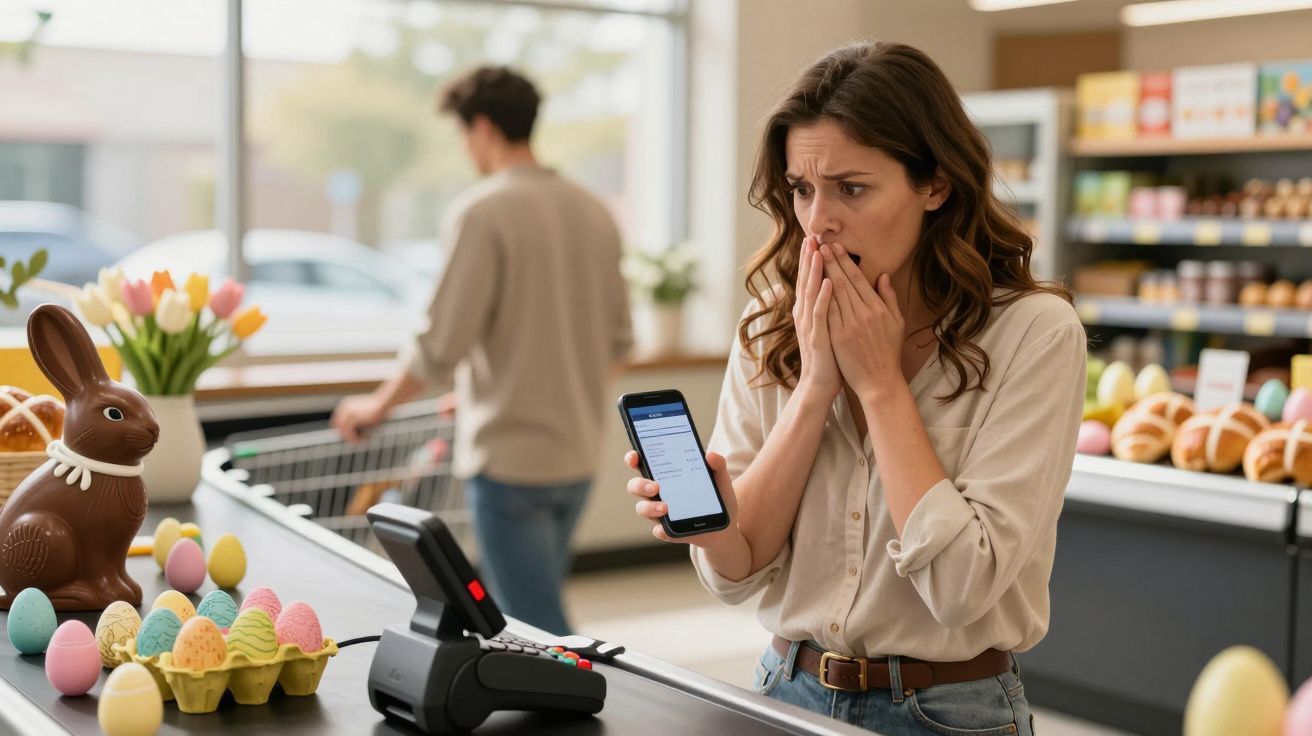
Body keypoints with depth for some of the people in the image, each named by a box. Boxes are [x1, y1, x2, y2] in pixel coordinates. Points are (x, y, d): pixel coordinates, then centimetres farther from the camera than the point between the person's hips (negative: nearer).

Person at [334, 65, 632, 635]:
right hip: (576, 458, 8)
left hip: (509, 459, -8)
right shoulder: (593, 213, 8)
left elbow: (441, 348, -16)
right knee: (530, 619, 19)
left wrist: (378, 405, 1)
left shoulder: (481, 212, -14)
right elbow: (617, 342, 14)